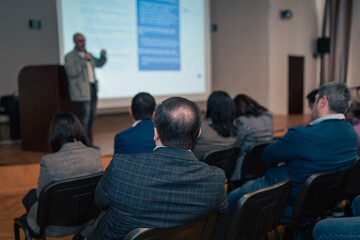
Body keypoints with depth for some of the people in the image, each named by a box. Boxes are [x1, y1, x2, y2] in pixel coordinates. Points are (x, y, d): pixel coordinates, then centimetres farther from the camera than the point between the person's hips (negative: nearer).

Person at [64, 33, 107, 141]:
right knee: (85, 118, -11)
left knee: (92, 116, 13)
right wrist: (83, 60, -25)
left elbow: (98, 63, 29)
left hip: (92, 89, 8)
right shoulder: (69, 57, -5)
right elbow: (71, 72, -19)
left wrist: (103, 56, 8)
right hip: (82, 92, -8)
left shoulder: (87, 54, 18)